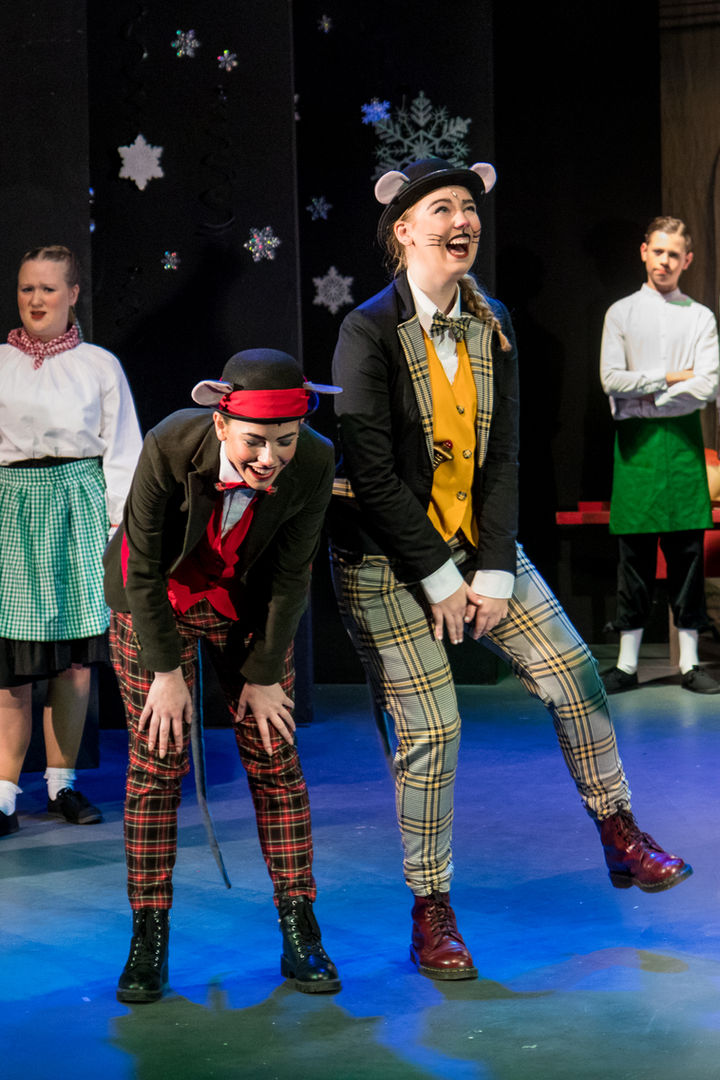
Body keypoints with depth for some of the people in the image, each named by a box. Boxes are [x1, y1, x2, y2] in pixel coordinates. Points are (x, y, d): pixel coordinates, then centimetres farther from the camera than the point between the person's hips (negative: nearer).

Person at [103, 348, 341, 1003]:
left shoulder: (313, 464, -27)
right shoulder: (171, 447, -33)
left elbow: (290, 577, -13)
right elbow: (144, 566, -20)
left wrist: (264, 674, -7)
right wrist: (165, 670, -14)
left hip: (247, 602, 2)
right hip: (155, 599, -1)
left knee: (275, 760, -1)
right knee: (156, 761, -4)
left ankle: (300, 935, 8)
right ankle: (149, 937, 6)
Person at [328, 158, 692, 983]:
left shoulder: (490, 326, 4)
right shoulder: (370, 330, -14)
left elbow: (501, 457, 1)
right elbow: (371, 468, -17)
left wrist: (494, 572, -7)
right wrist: (437, 577, -16)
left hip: (474, 542, 6)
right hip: (386, 558, -5)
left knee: (574, 674, -1)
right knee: (430, 731, -6)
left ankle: (620, 838, 17)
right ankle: (431, 914, 9)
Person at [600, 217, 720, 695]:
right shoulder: (621, 313, 9)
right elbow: (612, 380, -2)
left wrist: (646, 396, -7)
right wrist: (669, 378, -5)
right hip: (636, 442, 0)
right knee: (634, 553, 0)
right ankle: (627, 664, 6)